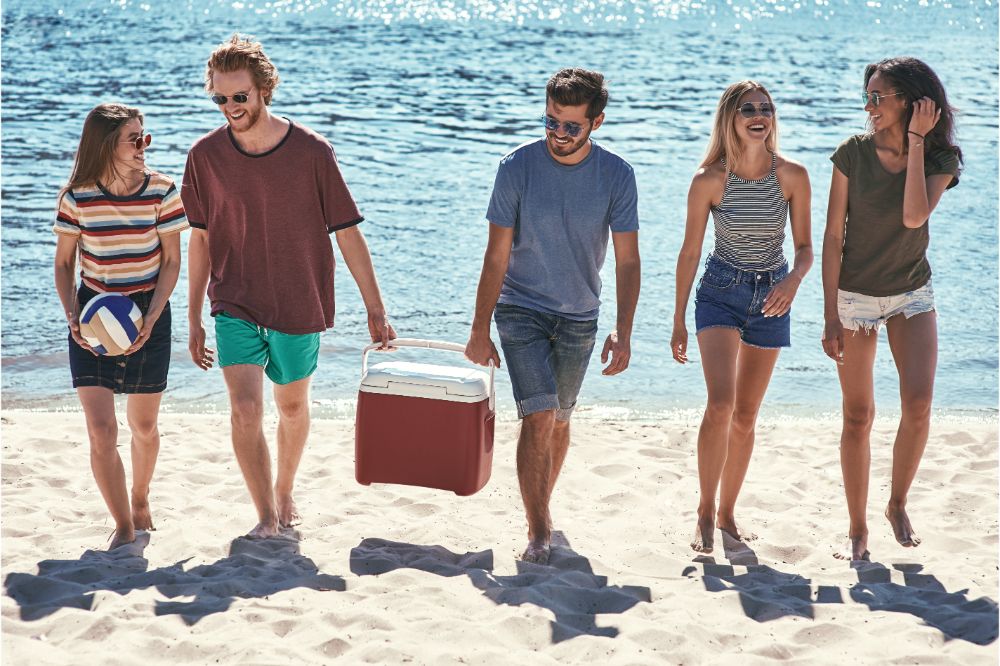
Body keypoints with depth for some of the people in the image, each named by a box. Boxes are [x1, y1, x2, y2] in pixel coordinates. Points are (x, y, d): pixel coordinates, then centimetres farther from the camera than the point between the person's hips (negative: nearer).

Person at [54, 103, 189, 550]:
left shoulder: (161, 191, -9)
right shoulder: (77, 197, -8)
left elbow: (171, 262, -4)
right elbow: (63, 264, 2)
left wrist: (151, 319, -15)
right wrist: (72, 316, -13)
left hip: (149, 314, 0)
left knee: (144, 427, 12)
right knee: (101, 430, -10)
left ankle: (140, 499, 40)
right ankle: (124, 527, 3)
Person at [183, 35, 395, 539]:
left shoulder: (311, 152, -12)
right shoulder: (206, 155, -5)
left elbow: (347, 233, -5)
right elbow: (201, 239, 6)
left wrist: (375, 309, -4)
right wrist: (194, 319, 8)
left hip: (299, 306, 0)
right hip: (235, 306, 0)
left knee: (291, 408, 16)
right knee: (245, 411, -13)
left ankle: (285, 492, 41)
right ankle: (266, 517, 0)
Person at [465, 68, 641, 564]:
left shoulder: (616, 175, -8)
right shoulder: (518, 167, -12)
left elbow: (627, 260, -6)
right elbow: (497, 257, -8)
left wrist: (624, 332, -16)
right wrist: (480, 330, -8)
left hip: (579, 318, 2)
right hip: (521, 310, -2)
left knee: (559, 421, 14)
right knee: (539, 417, -14)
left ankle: (541, 505, 35)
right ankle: (538, 533, -7)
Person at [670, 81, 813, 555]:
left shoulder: (793, 176, -9)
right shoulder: (709, 181, -13)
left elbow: (805, 247, -1)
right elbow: (690, 252, -4)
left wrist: (793, 280, -24)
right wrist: (678, 321, 0)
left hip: (772, 296, 2)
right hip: (720, 292, -2)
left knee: (746, 414, 10)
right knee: (721, 404, -18)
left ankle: (727, 513, 25)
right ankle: (706, 512, -2)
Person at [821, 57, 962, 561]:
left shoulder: (941, 158, -7)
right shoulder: (853, 154, -9)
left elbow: (914, 215, -27)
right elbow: (833, 236, -7)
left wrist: (916, 142, -22)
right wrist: (830, 315, -10)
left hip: (911, 295, 1)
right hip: (855, 295, -1)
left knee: (918, 405, -14)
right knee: (858, 416, 2)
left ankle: (898, 504, 11)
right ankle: (858, 528, 16)